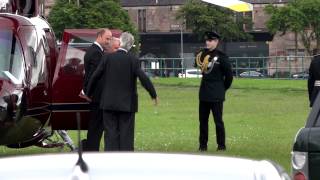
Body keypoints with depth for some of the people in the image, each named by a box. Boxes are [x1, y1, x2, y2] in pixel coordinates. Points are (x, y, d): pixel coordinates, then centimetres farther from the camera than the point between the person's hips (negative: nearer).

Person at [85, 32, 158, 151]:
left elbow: (95, 77, -1)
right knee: (126, 134, 5)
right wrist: (153, 95, -2)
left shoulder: (107, 58, -4)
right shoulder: (133, 60, -7)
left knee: (111, 133, 5)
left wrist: (88, 94, 12)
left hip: (109, 102, 1)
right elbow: (144, 78, -13)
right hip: (127, 104, -1)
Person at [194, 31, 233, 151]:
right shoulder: (203, 54, 6)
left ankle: (221, 145, 6)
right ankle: (203, 145, 18)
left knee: (218, 120, -2)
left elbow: (229, 75, -5)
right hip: (204, 93, 6)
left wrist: (223, 88, 2)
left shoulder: (221, 56, -10)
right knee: (203, 120, 10)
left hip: (216, 95, -6)